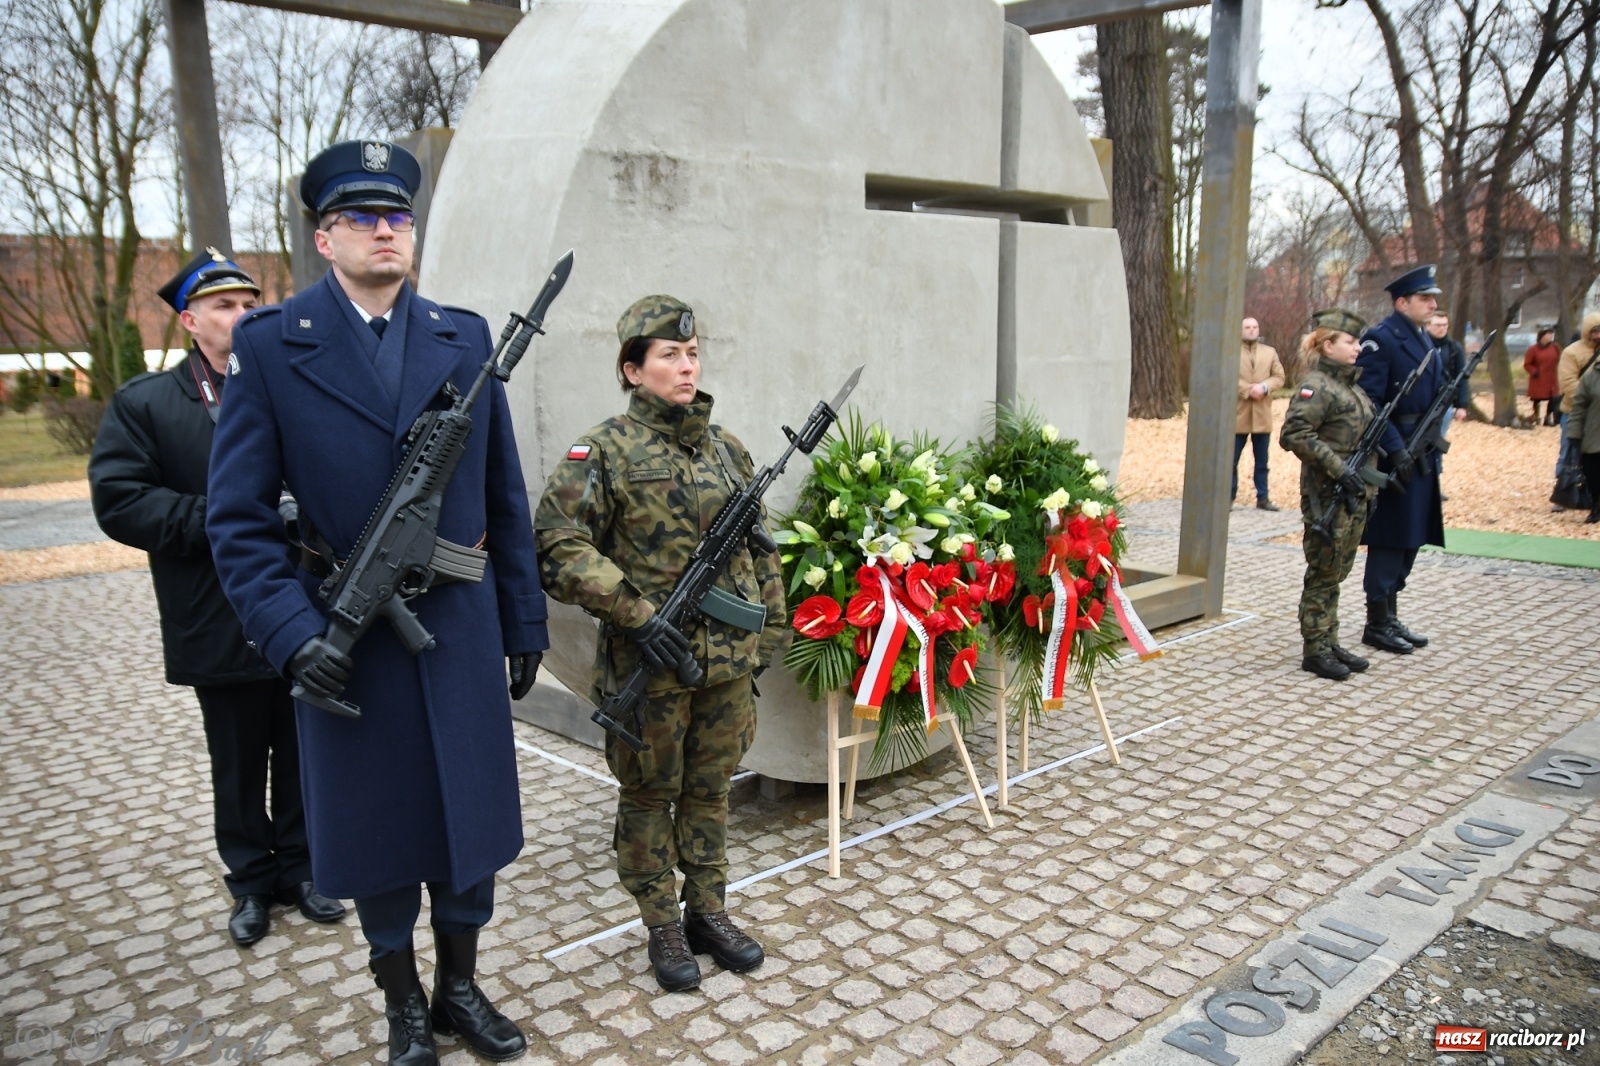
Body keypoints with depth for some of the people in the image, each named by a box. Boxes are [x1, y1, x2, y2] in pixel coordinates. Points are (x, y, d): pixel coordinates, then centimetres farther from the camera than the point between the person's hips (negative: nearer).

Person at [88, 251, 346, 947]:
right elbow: (117, 499, -8)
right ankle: (251, 882, 30)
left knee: (301, 758, 13)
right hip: (220, 626, -1)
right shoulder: (144, 405, 1)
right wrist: (217, 523, -18)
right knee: (238, 767, 13)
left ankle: (298, 869, 31)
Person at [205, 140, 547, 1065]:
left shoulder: (465, 338, 4)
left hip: (460, 631, 2)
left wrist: (524, 621, 6)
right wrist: (293, 634, -17)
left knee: (471, 815, 13)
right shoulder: (269, 347, -4)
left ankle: (460, 988, 36)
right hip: (348, 640, -2)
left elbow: (505, 496, 6)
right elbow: (240, 518, -5)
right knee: (375, 831, 12)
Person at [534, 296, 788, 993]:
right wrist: (636, 614, -19)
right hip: (648, 664, -4)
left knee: (709, 789, 16)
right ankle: (663, 928, 26)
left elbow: (759, 546, 15)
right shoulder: (605, 451, -8)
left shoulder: (727, 448, 8)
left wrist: (770, 624, 13)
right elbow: (557, 547, -14)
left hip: (728, 659, 5)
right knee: (649, 796, 10)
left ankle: (708, 914, 32)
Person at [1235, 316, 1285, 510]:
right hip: (1238, 414, -3)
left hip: (1262, 414, 3)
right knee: (1232, 460, 1)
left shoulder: (1270, 352, 12)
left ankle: (1263, 498, 14)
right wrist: (1248, 390, -18)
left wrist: (1264, 387, -14)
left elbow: (1279, 377, 5)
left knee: (1262, 460, 8)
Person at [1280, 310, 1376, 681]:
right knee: (1323, 576, -1)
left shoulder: (1351, 385, 16)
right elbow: (1295, 434, -24)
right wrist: (1339, 469, -24)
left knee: (1336, 574, 14)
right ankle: (1315, 651, 7)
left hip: (1354, 496, 9)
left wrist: (1369, 487, 18)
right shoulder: (1317, 387, -13)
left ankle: (1329, 644, 23)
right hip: (1328, 497, -9)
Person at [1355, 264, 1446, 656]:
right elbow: (1369, 402, -19)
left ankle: (1390, 617, 23)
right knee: (1389, 541, -3)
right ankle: (1376, 624, 7)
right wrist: (1395, 450, -23)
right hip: (1394, 459, -9)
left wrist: (1432, 447, 16)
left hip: (1421, 457, 9)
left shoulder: (1425, 340, 16)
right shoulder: (1379, 340, -12)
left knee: (1409, 539, 13)